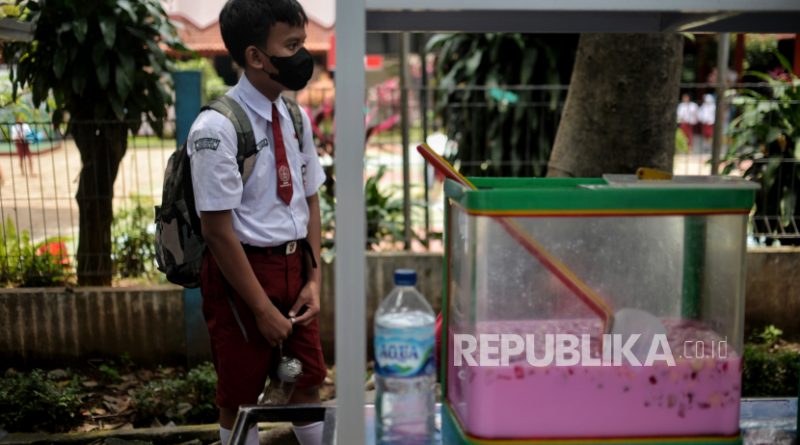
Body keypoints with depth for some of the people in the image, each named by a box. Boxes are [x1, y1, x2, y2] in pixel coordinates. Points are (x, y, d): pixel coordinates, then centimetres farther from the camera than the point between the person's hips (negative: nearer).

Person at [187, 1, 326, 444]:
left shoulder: (295, 118, 2)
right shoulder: (217, 127, -19)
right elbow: (217, 229, -19)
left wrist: (313, 279, 0)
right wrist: (262, 308, -15)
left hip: (293, 265, 6)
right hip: (241, 271, -6)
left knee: (308, 385, 17)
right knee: (241, 400, 11)